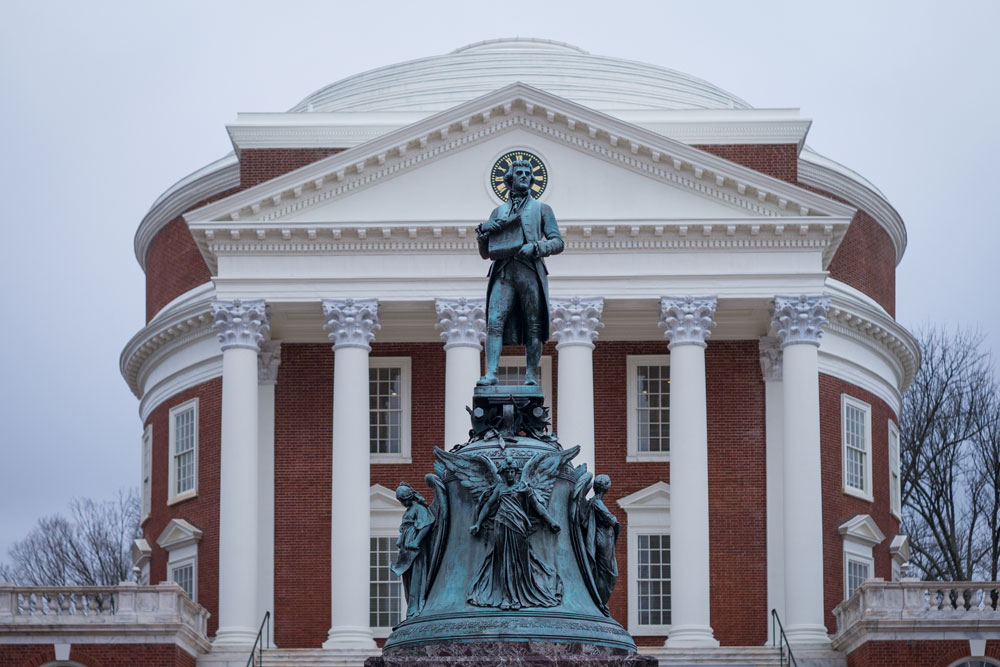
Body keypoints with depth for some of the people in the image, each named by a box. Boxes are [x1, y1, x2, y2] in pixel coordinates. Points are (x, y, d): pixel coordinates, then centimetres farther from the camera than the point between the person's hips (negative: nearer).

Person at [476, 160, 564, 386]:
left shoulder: (542, 210, 17)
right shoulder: (498, 212, 24)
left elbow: (557, 243, 6)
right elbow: (485, 253, 22)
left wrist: (536, 246, -12)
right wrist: (482, 232, 2)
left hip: (529, 271, -2)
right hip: (503, 272, 2)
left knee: (533, 326, -5)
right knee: (494, 323, -14)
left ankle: (531, 375, -4)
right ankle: (491, 373, -22)